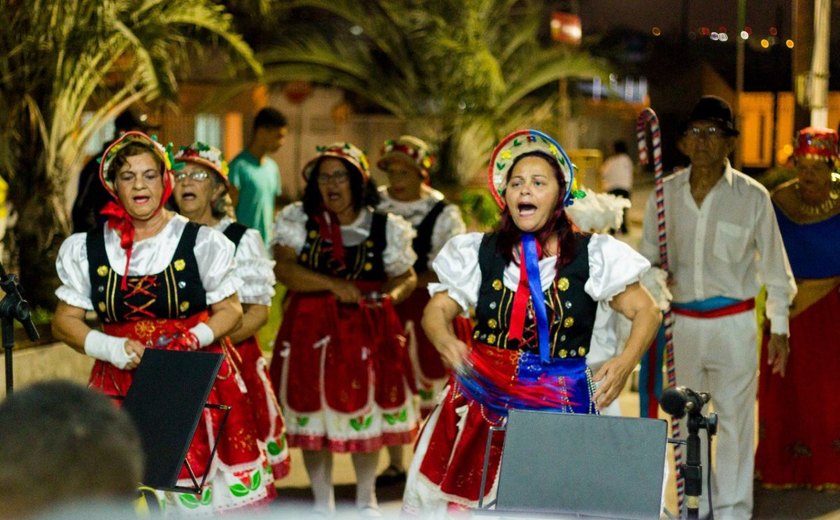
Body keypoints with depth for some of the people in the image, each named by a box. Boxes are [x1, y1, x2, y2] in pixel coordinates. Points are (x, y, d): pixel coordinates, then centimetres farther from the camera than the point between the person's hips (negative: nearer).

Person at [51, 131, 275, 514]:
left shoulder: (200, 242, 2)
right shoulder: (86, 249, 7)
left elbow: (230, 310, 6)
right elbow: (64, 321, 8)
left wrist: (194, 339, -13)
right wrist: (113, 348, -10)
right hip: (121, 385, 1)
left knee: (202, 494, -8)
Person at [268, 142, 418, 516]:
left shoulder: (385, 227, 3)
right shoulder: (298, 220, 2)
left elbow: (407, 276, 10)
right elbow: (283, 269, -10)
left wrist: (391, 295, -12)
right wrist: (334, 285, -20)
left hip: (367, 329, 0)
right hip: (311, 328, 0)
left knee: (365, 413, 7)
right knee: (314, 413, 3)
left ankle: (366, 500, 26)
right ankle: (322, 503, 19)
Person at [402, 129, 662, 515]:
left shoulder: (592, 255, 3)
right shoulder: (480, 253, 8)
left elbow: (646, 312, 4)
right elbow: (436, 310, 9)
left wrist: (626, 362, -15)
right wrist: (445, 342, -15)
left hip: (560, 406, -1)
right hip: (485, 397, 1)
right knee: (463, 500, -6)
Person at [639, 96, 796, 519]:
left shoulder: (752, 197, -5)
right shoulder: (666, 194, 2)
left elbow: (774, 267, 2)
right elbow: (648, 255, 13)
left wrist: (779, 328, 2)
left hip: (734, 323, -3)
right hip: (682, 322, 3)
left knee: (734, 417, 1)